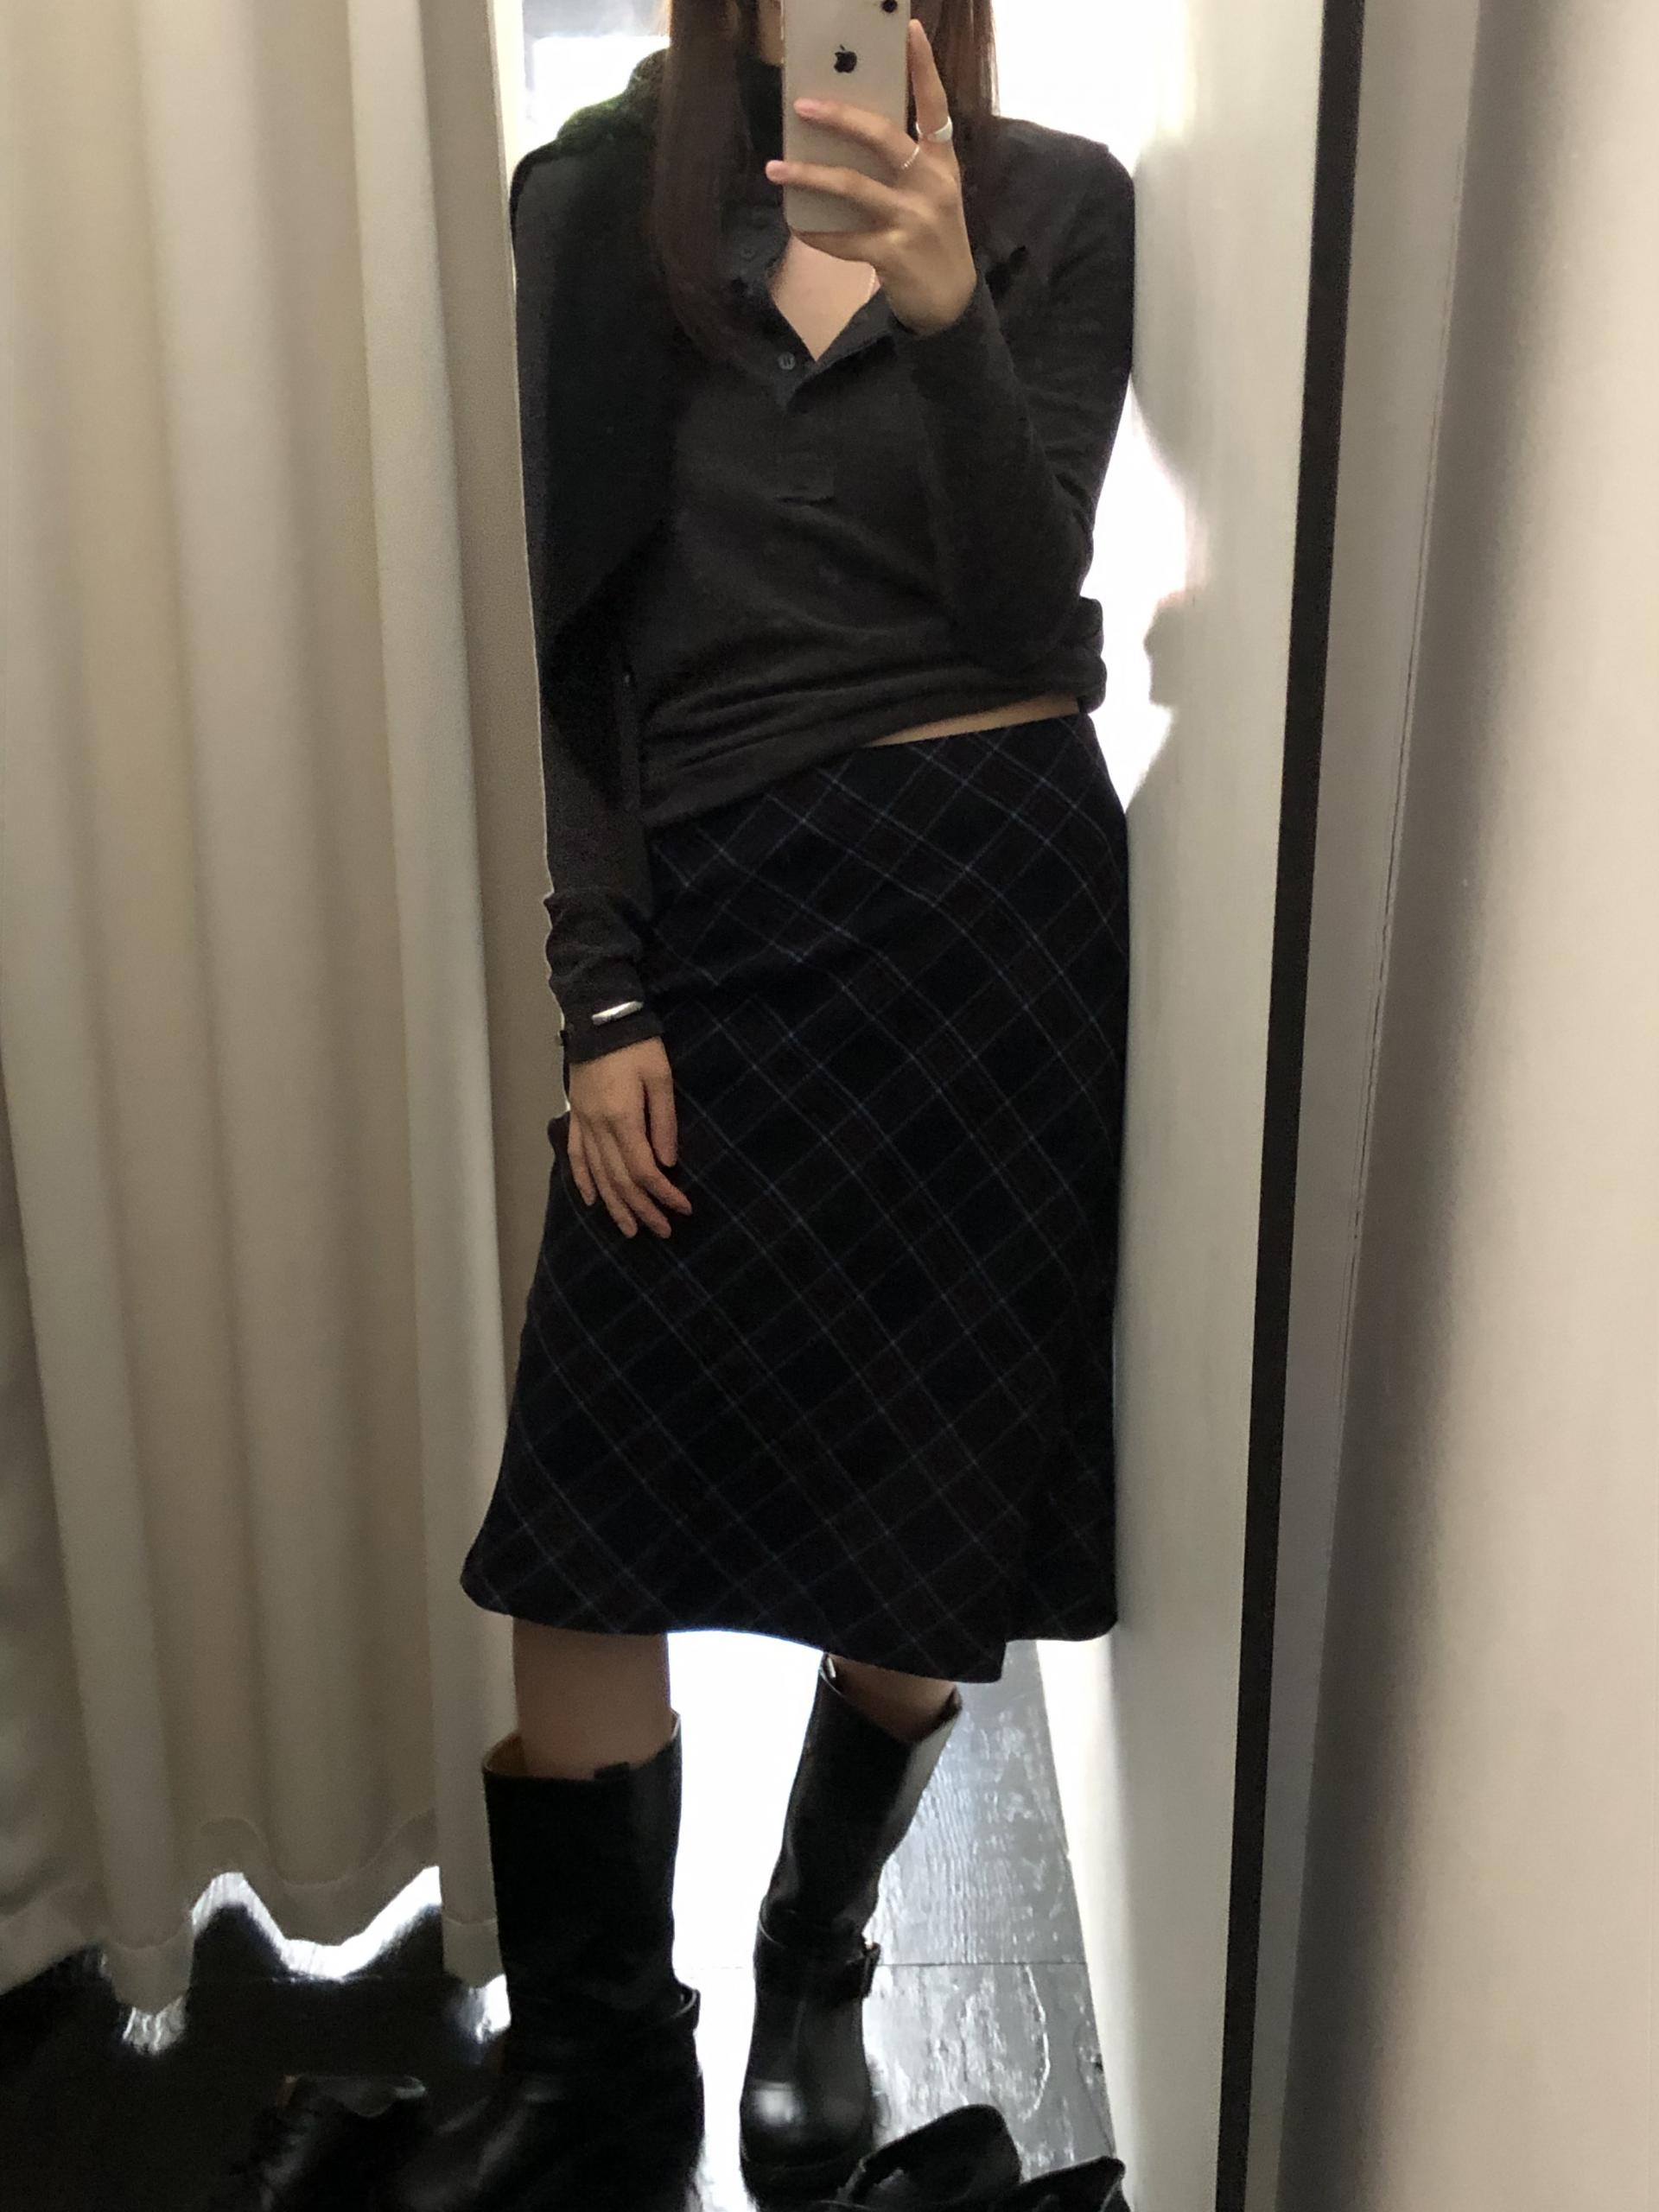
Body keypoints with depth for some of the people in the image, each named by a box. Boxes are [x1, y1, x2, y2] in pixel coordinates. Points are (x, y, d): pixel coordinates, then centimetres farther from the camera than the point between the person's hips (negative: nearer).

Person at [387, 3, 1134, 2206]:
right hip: (713, 923, 1)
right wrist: (602, 994, -3)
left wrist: (942, 310, -22)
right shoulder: (599, 201, 6)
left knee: (925, 1529, 8)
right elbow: (560, 639, 3)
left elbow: (1029, 617, -7)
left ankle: (817, 1980, 34)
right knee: (578, 1535, 0)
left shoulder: (1057, 203, 4)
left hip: (994, 903, 0)